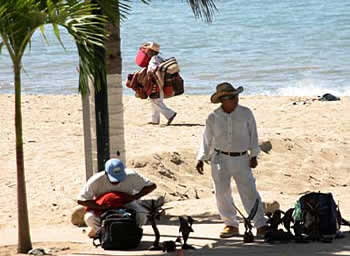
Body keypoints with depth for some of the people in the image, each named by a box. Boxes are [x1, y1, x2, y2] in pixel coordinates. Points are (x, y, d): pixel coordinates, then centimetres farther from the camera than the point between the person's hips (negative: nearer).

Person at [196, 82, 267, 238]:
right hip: (220, 159, 1)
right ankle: (231, 224, 15)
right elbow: (207, 139, 7)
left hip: (241, 159, -1)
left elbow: (253, 134, 5)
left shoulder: (246, 114, -2)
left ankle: (261, 226, -1)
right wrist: (201, 158, 2)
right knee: (222, 193, 2)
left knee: (249, 191, -4)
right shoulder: (213, 117, -1)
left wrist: (254, 155, 2)